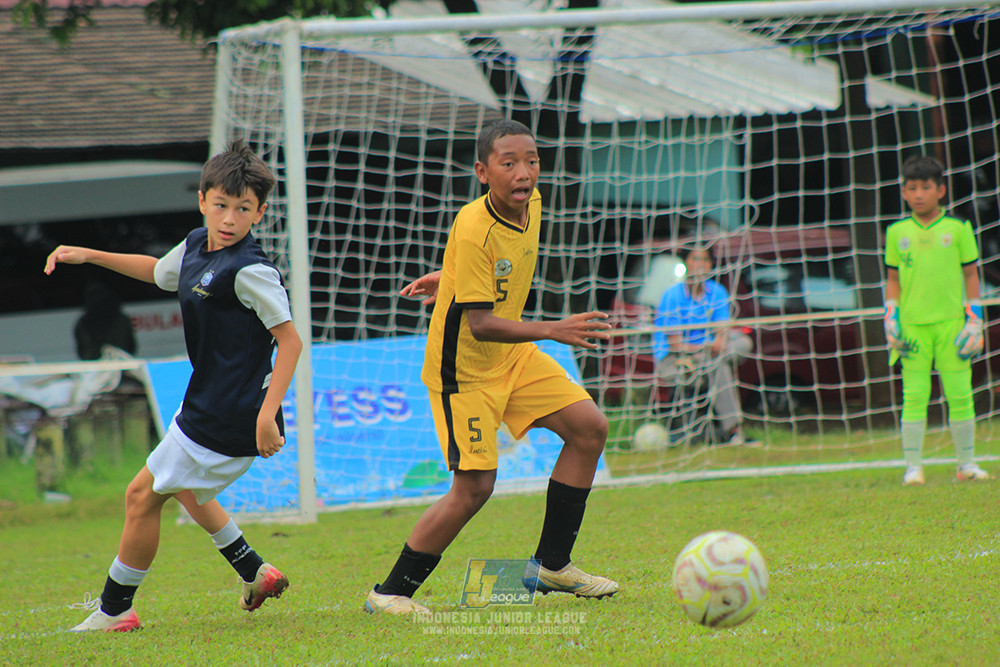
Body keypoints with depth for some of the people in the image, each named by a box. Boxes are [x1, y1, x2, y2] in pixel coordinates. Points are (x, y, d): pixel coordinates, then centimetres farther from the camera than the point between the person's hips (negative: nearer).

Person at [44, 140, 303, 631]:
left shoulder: (249, 271, -22)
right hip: (207, 405, 10)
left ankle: (114, 610, 11)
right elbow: (158, 271, 29)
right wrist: (90, 256, 23)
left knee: (144, 495, -2)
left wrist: (267, 414, -29)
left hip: (227, 419, -10)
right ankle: (256, 574, 35)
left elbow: (290, 340, -22)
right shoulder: (196, 246, 6)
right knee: (184, 487, 30)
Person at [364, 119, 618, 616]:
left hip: (511, 355, 8)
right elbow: (480, 324, -31)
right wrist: (554, 330, -38)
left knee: (589, 428, 2)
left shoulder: (531, 204, -5)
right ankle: (390, 592, 0)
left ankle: (551, 565, 11)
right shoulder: (473, 230, -29)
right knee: (474, 486, -13)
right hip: (464, 368, -8)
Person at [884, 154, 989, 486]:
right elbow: (893, 278, 14)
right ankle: (913, 467, 1)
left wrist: (974, 321, 2)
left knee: (959, 394, 1)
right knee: (914, 396, -2)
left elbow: (971, 274, 7)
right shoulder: (897, 233, 8)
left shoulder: (957, 229, 4)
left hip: (951, 322, -1)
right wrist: (891, 319, 3)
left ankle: (967, 463, 12)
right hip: (912, 325, 1)